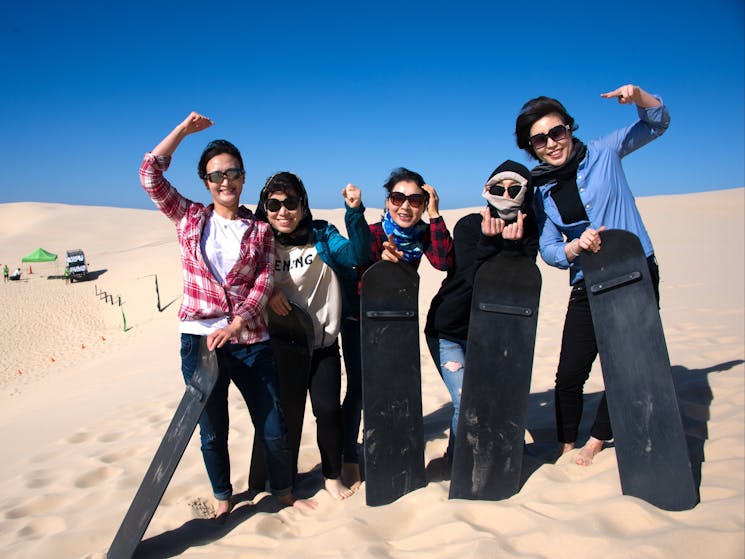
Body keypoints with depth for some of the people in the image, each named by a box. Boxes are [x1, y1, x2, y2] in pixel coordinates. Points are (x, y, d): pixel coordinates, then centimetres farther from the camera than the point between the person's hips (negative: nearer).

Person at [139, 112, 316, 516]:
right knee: (212, 430, 12)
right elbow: (150, 174, -1)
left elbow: (264, 281, -3)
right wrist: (184, 129, 3)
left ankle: (284, 491, 31)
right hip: (199, 339, 0)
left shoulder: (259, 230, 7)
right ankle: (222, 498, 35)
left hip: (250, 340, 1)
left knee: (274, 428, 6)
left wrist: (237, 323, -18)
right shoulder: (189, 218, 7)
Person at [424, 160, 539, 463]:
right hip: (448, 332, -3)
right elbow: (474, 280, -23)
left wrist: (514, 245, -30)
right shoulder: (469, 226, -13)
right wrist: (489, 240, -34)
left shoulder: (528, 233, -2)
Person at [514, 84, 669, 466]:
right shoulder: (543, 192, 4)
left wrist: (637, 95, -9)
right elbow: (549, 251, 0)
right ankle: (566, 447, 22)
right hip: (588, 286, 2)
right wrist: (576, 247, -22)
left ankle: (596, 441, 24)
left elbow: (658, 123, 11)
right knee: (570, 374, -1)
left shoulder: (603, 153, 0)